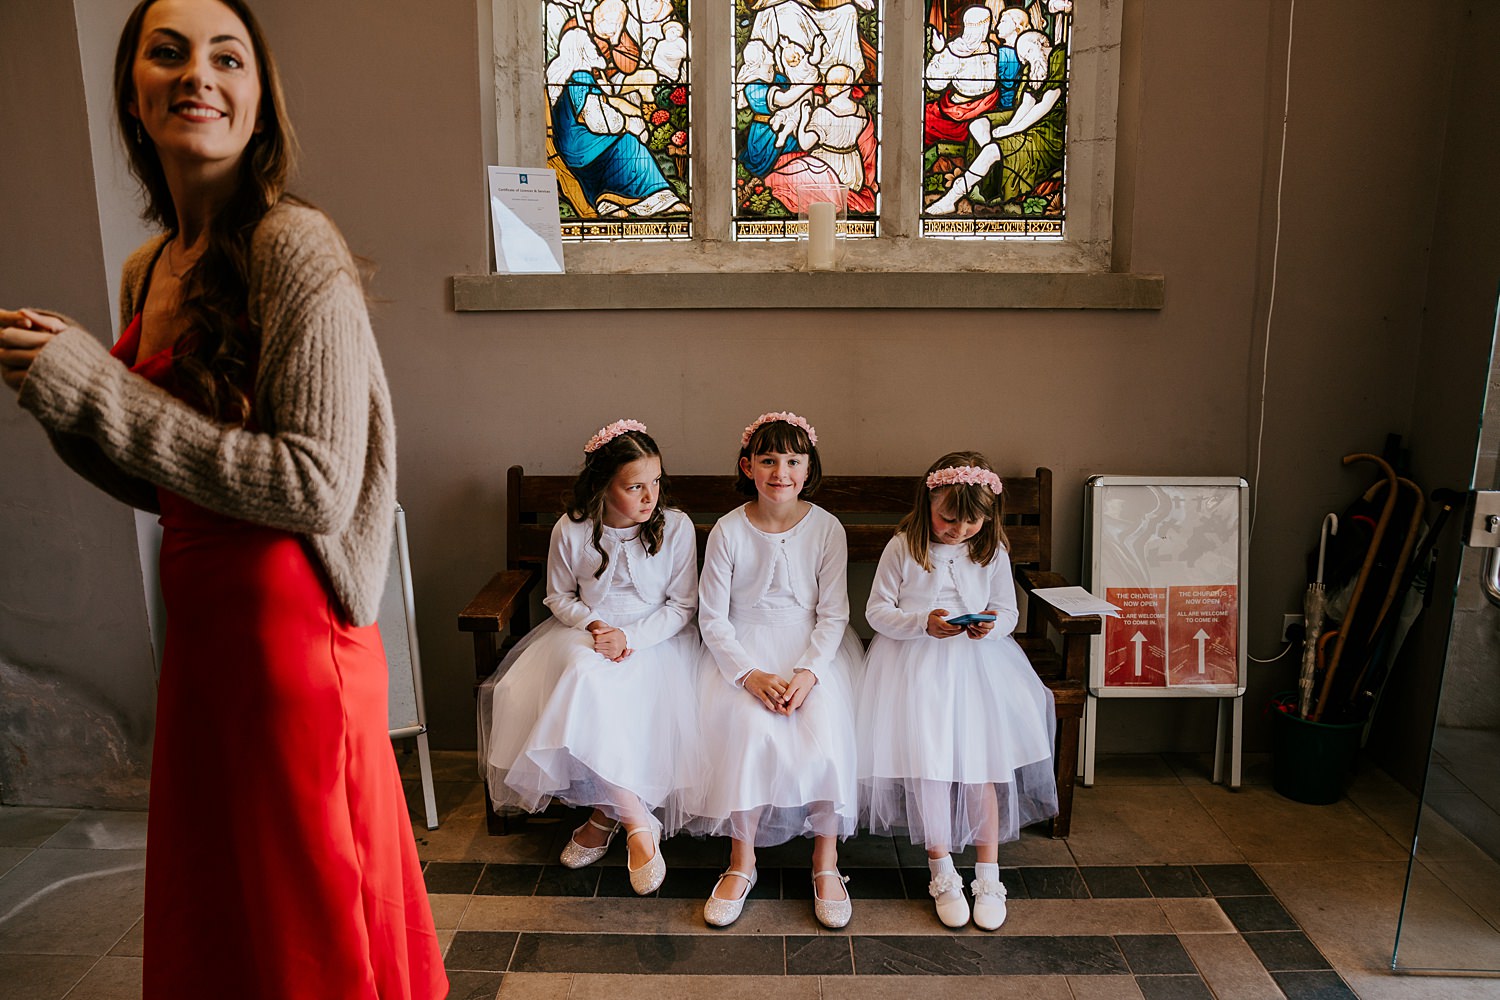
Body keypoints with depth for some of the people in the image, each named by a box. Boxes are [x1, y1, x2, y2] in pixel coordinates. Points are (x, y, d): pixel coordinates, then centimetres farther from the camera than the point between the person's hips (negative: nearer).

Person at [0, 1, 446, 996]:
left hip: (291, 628, -8)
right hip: (199, 626, 8)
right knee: (209, 915, 24)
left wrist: (95, 388, -17)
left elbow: (317, 488, -22)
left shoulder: (296, 246, -15)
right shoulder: (146, 270, 9)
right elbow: (164, 485, 16)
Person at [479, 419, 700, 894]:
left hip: (655, 636, -2)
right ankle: (637, 821, -22)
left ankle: (605, 813, -7)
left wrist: (630, 636, -19)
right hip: (586, 630, 2)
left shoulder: (676, 526, -9)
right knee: (585, 677, -33)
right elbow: (560, 597, 9)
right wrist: (593, 625, -11)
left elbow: (683, 605, -5)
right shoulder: (570, 531, -5)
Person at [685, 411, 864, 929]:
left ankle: (826, 859, -7)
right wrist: (750, 674, -19)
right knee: (749, 725, -28)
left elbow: (833, 613, -3)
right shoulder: (728, 531, -5)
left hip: (814, 646, 1)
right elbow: (713, 616, -5)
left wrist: (808, 672, -20)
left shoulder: (826, 528, -3)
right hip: (744, 647, 0)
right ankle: (741, 860, -10)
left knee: (825, 725, -26)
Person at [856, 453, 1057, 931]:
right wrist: (923, 623, -20)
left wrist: (992, 626, -15)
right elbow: (877, 612, -4)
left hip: (976, 664, 2)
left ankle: (988, 875, 13)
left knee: (980, 765, -3)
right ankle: (943, 874, 11)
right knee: (927, 765, -7)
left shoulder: (992, 553, 2)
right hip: (914, 667, -2)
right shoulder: (902, 548, -5)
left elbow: (1008, 612, 9)